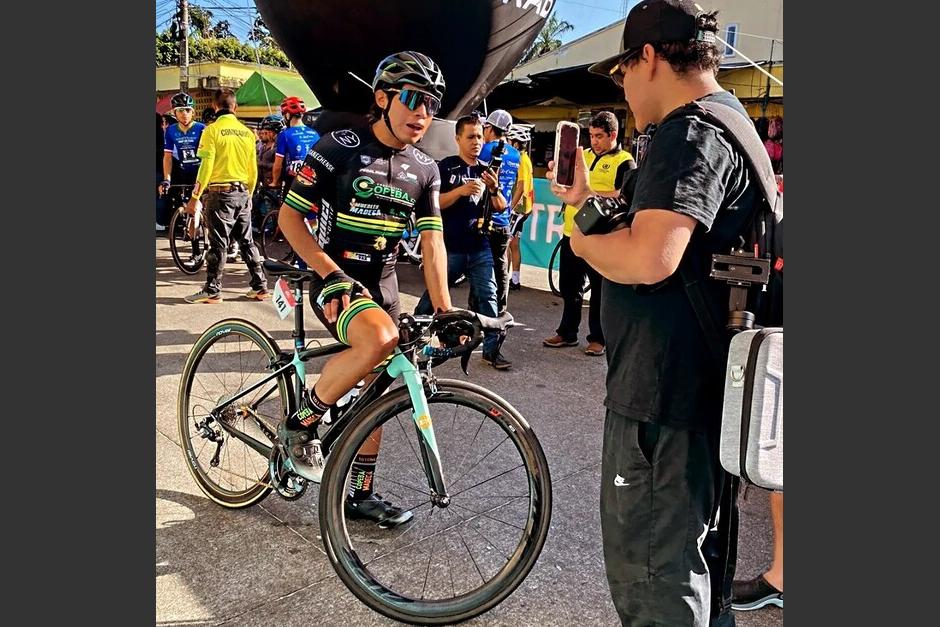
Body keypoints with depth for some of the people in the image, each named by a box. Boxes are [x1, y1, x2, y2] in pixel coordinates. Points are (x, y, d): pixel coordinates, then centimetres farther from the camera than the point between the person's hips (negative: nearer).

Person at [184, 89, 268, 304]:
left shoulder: (213, 130, -8)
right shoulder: (247, 132, 7)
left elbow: (206, 166, -12)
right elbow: (253, 170, 11)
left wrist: (195, 197, -7)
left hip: (220, 193, -5)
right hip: (243, 193, 5)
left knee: (218, 244, -1)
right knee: (247, 241, 12)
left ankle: (212, 290, 3)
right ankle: (260, 286, 14)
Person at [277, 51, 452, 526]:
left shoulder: (424, 170, 4)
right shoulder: (339, 148, -11)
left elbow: (431, 241, -1)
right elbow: (289, 215, -10)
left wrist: (445, 310, -11)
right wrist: (332, 273, -19)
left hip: (382, 283, 6)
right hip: (335, 278, -6)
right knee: (379, 340, -35)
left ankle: (360, 493, 26)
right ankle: (302, 424, -11)